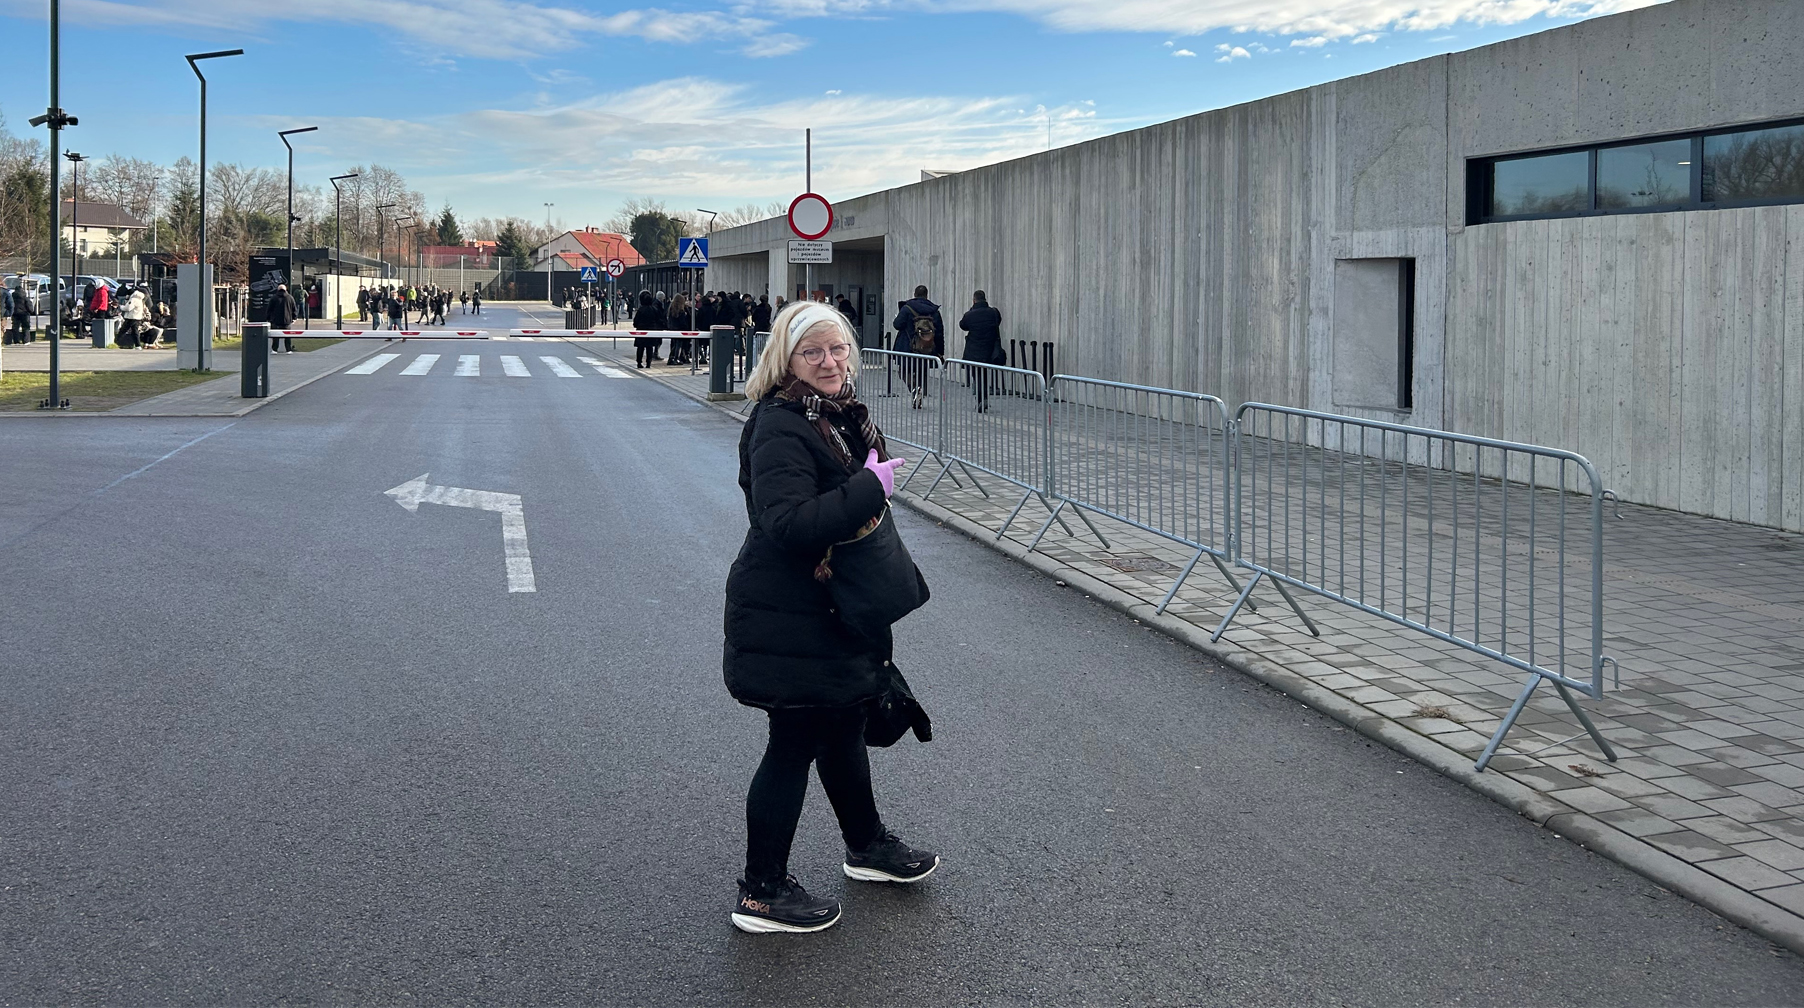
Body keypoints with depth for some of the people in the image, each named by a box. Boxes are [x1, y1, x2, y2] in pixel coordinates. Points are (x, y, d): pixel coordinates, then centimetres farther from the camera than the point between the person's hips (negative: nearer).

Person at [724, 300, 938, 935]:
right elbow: (787, 523, -35)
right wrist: (870, 488, -30)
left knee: (844, 726, 24)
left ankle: (867, 845, 45)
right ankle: (762, 894, 15)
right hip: (788, 621, -10)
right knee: (794, 744, 0)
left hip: (837, 609, 10)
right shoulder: (780, 429, -22)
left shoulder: (843, 413, 9)